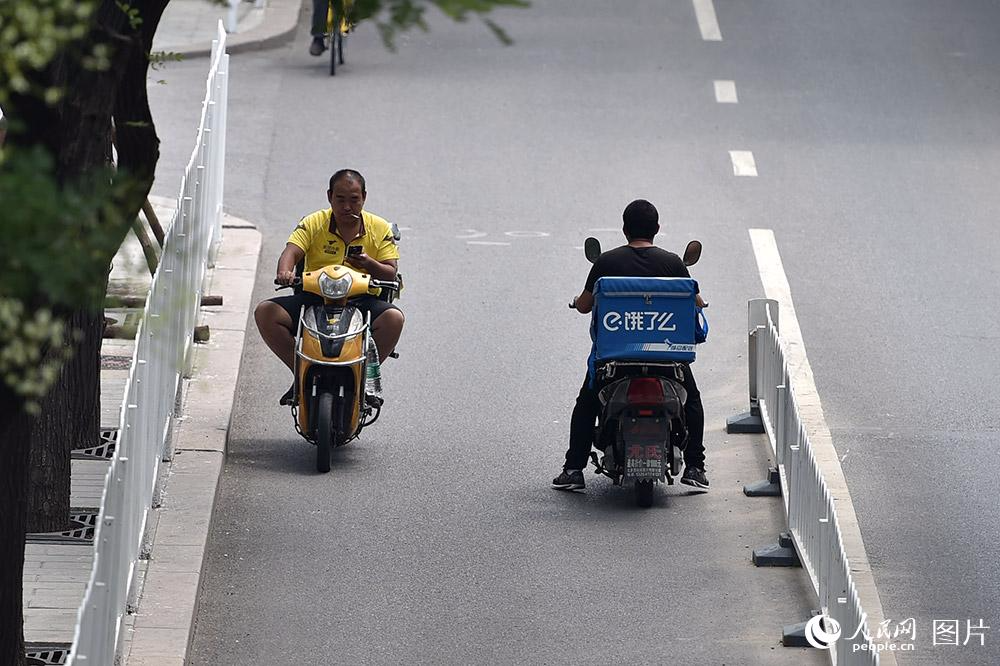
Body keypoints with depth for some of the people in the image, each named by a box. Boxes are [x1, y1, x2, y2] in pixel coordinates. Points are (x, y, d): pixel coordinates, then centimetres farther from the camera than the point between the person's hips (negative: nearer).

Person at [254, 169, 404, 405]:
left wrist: (369, 264, -23)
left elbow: (390, 273, 0)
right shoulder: (313, 224, 5)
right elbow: (292, 251, -10)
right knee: (265, 313, -21)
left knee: (393, 318, -33)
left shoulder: (379, 228, 6)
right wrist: (285, 272, -34)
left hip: (361, 300, -1)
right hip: (314, 298, 1)